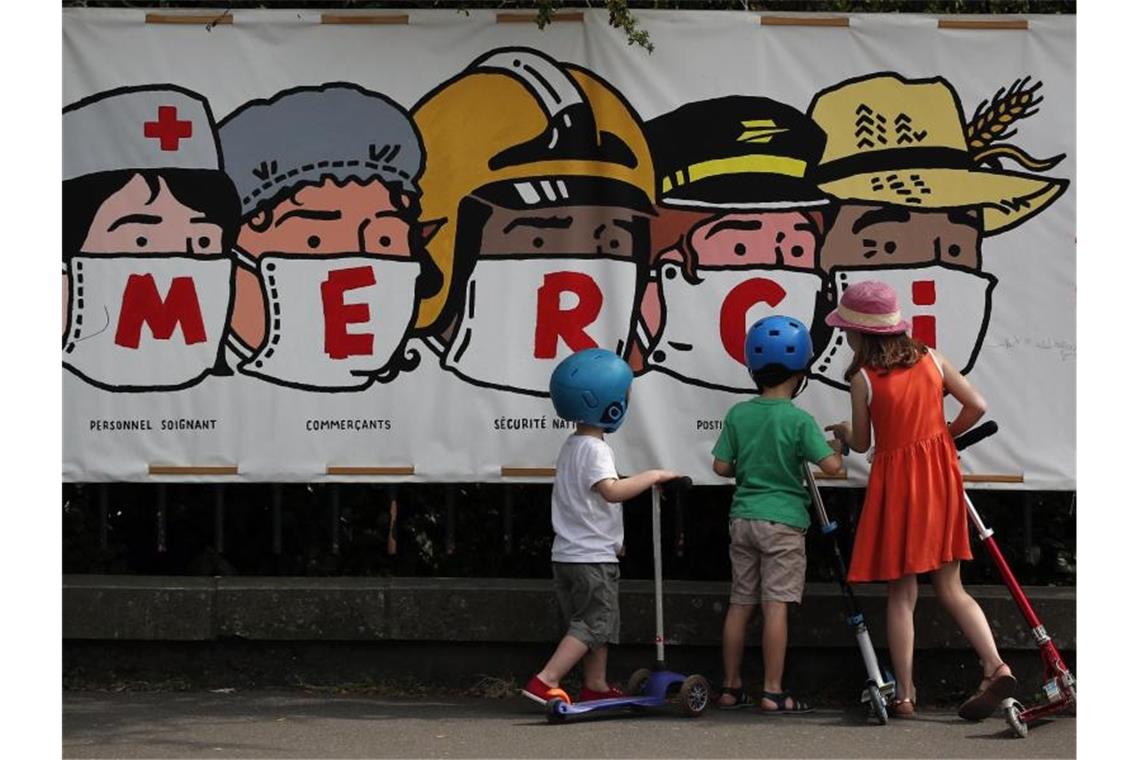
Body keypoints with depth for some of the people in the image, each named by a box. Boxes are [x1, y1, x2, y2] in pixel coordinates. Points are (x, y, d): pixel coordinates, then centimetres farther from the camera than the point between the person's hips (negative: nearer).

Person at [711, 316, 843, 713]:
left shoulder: (738, 415, 3)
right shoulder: (799, 420, -11)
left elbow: (721, 466, 4)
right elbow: (830, 466, -14)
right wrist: (838, 448, 6)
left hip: (742, 517, 5)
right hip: (783, 520, -5)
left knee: (740, 602, 10)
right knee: (776, 604, -5)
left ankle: (731, 687, 15)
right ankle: (773, 692, -6)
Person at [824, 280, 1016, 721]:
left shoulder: (863, 378, -10)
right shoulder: (931, 359, 2)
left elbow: (861, 443, 0)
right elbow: (977, 407, 1)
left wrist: (842, 431, 22)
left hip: (895, 479, -4)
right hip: (940, 475, 4)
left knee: (901, 593, 4)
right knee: (950, 587, 10)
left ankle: (904, 694, 5)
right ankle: (995, 666, -8)